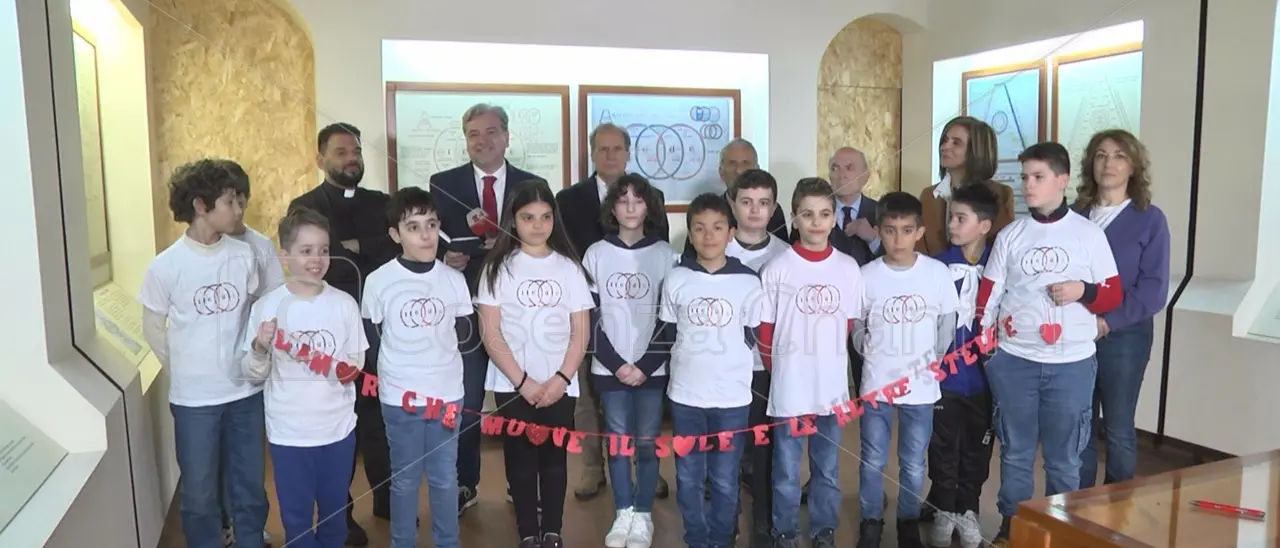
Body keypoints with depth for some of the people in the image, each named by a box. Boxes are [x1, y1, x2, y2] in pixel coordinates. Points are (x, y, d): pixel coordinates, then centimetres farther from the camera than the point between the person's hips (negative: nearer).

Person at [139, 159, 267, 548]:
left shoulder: (244, 255, -3)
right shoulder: (165, 266, -10)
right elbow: (153, 328, 1)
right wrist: (184, 370, 5)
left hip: (245, 390, 2)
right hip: (194, 397, -2)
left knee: (250, 484, 14)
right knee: (199, 491, 12)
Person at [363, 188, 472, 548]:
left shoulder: (454, 279, -3)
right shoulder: (378, 281, -9)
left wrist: (437, 350, 2)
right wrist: (401, 359, 0)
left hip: (447, 393, 2)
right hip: (399, 396, -2)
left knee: (445, 478, 14)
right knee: (405, 479, 13)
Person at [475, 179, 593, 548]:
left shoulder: (569, 267, 3)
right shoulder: (498, 268, -1)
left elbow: (581, 332, 1)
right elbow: (490, 333, -5)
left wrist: (561, 379, -10)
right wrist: (523, 381, -11)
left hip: (559, 385, 1)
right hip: (512, 386, -1)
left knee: (554, 458, 7)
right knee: (520, 459, 6)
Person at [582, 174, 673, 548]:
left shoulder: (664, 255, 0)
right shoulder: (596, 254, 2)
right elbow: (591, 318, 1)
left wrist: (644, 365, -9)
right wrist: (617, 363, -7)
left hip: (652, 367, -1)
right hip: (609, 368, 1)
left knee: (647, 442, 4)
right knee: (618, 441, 7)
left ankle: (643, 515, 18)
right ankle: (623, 513, 21)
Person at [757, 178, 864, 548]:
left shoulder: (848, 268, -1)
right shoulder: (777, 269, -8)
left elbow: (849, 324, 9)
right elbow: (765, 330, -1)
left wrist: (829, 361, 7)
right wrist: (780, 370, 0)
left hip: (832, 387, 2)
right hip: (789, 388, -2)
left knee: (828, 468, 16)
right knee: (786, 469, 10)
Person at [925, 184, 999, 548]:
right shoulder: (938, 266, -7)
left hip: (985, 375, 1)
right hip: (944, 374, 0)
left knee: (978, 446, 15)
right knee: (943, 447, 10)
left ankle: (967, 509, 34)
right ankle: (943, 510, 28)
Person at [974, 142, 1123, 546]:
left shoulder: (1089, 234, 1)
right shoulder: (1010, 235, 4)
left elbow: (1114, 295, 4)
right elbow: (988, 295, 7)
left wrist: (1083, 290, -15)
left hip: (1072, 364, -1)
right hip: (1014, 361, 2)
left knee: (1064, 457, 9)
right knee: (1015, 451, 12)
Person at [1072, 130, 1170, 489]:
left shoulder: (1150, 219, -1)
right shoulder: (1075, 215, 7)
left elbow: (1154, 289, -7)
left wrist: (1109, 322, -17)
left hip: (1124, 336, -3)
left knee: (1118, 428, 6)